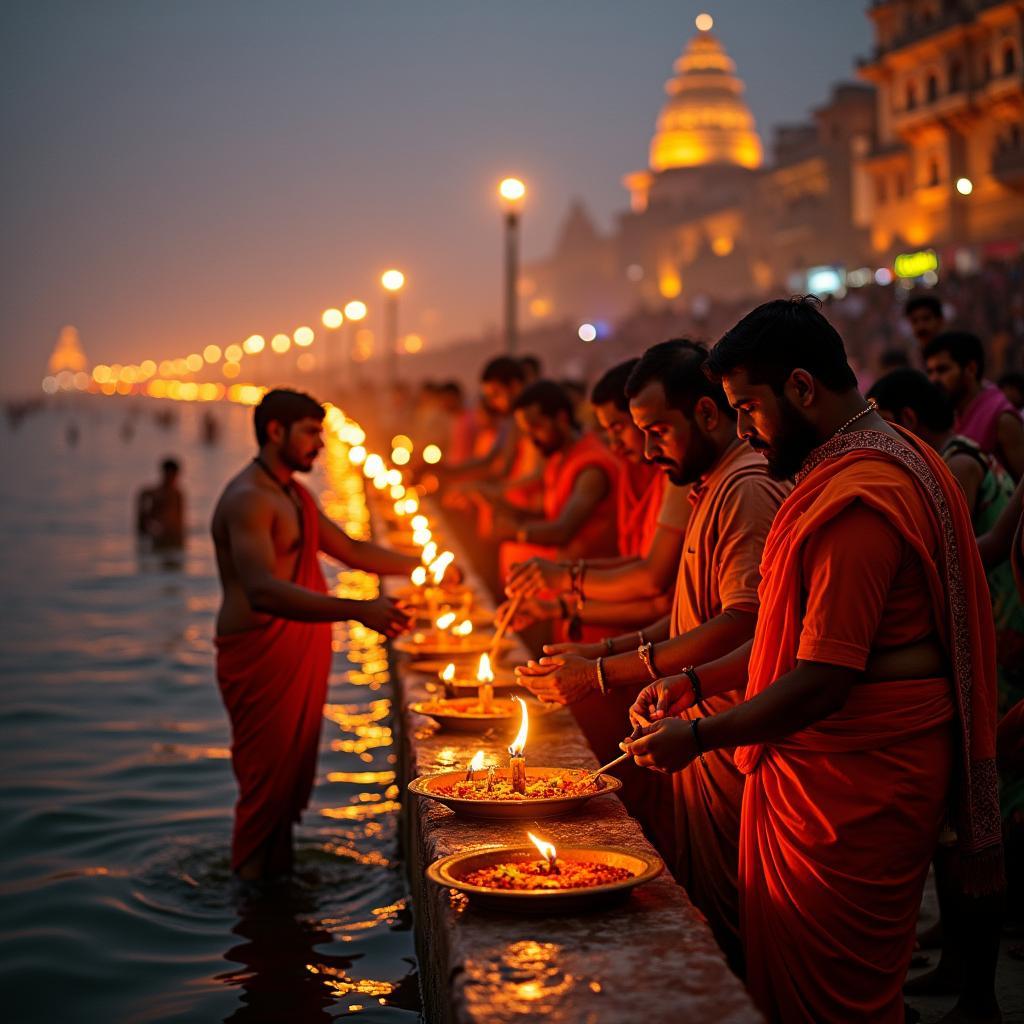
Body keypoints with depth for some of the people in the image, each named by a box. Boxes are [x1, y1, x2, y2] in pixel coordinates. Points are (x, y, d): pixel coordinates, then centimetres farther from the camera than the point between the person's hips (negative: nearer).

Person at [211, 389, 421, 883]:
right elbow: (262, 591, -31)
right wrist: (359, 610, -39)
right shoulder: (248, 498, -17)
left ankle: (279, 874, 26)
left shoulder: (296, 495, 17)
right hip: (262, 660, -10)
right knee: (267, 782, -5)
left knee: (295, 779, 15)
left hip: (302, 655, 10)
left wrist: (421, 564, 23)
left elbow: (351, 549, 30)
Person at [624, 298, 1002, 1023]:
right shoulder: (878, 463, 14)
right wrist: (696, 683, 12)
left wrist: (699, 737, -12)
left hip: (852, 788, -10)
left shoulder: (858, 499, -21)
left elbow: (823, 684, -24)